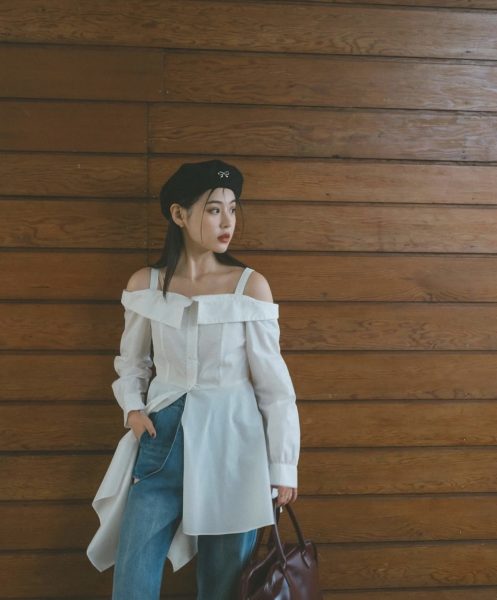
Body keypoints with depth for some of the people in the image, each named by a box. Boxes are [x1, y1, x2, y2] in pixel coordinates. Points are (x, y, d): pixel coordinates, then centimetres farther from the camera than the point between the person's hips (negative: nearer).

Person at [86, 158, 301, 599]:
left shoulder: (251, 285, -7)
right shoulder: (145, 283, 0)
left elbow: (273, 383, -4)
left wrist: (283, 466, -3)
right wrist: (133, 409, -2)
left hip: (230, 441, -2)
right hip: (163, 438, 2)